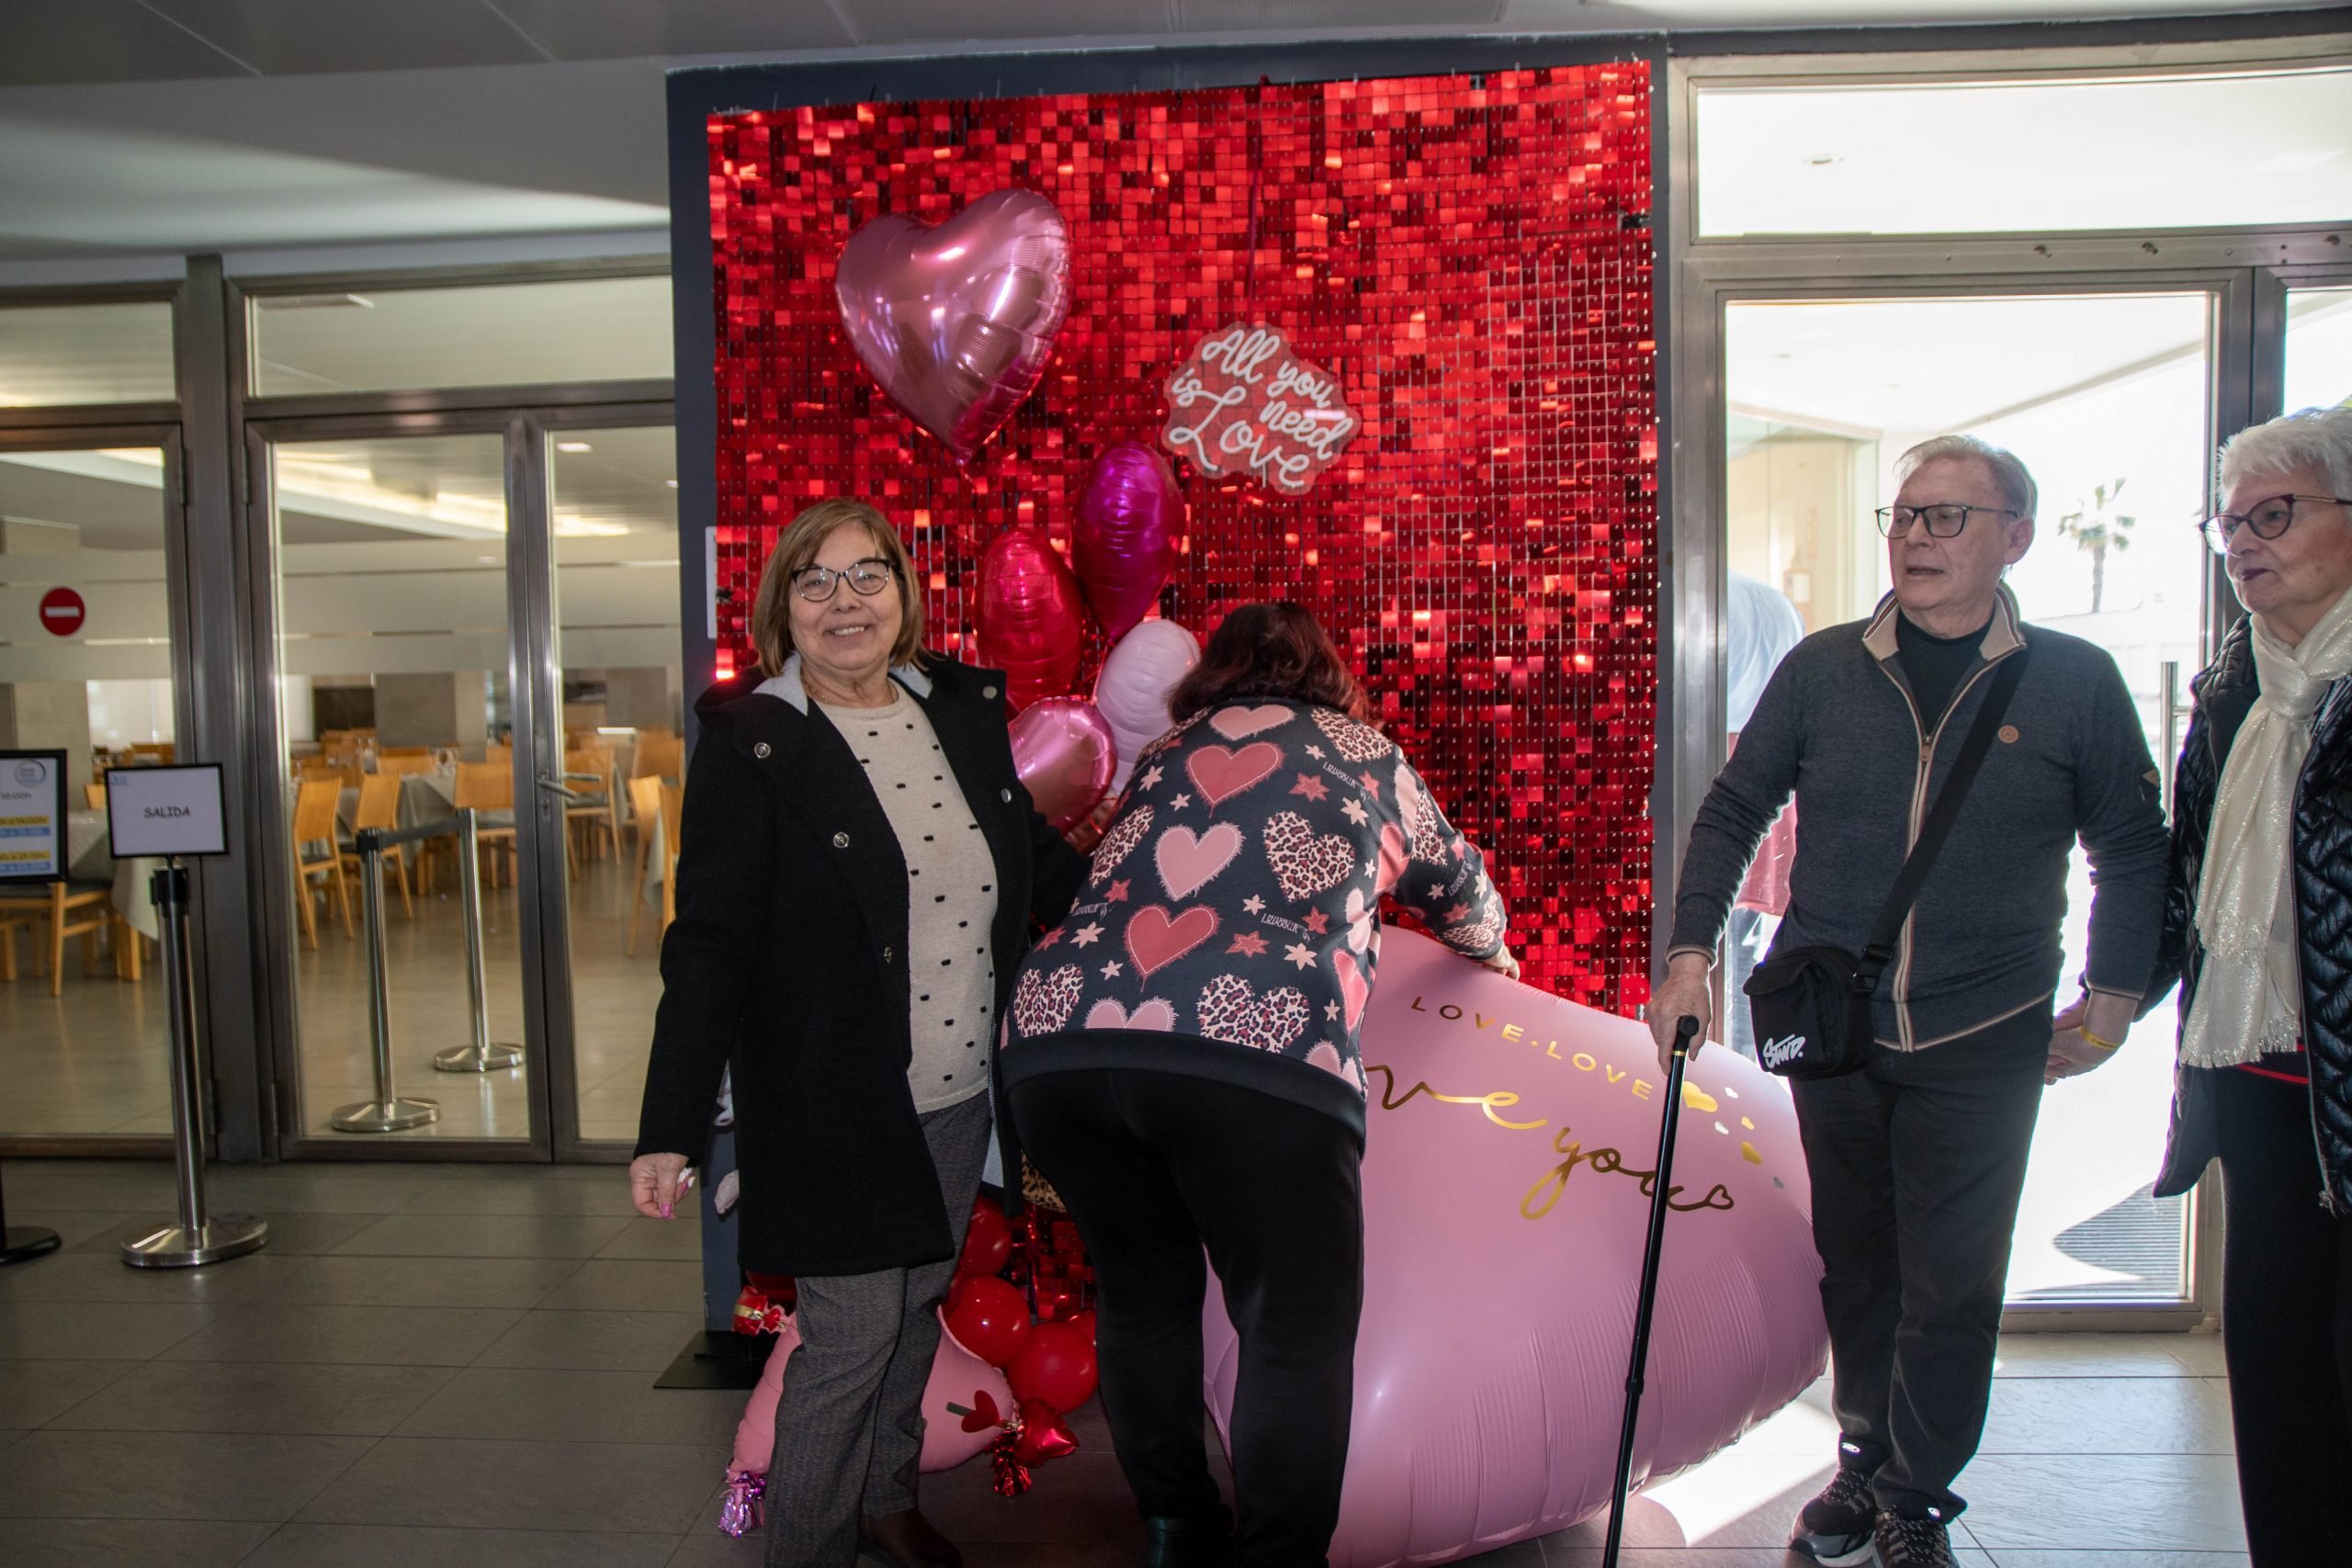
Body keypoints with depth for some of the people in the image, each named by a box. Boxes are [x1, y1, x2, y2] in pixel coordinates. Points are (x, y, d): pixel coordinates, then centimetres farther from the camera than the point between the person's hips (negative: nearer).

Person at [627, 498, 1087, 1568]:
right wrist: (669, 1134, -17)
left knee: (919, 1308, 20)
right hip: (836, 1109, -6)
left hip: (960, 1096, 6)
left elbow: (1039, 867, 13)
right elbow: (709, 949, -15)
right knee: (853, 1332, 2)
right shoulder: (750, 745, -13)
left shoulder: (963, 708, 3)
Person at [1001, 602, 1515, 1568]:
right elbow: (1459, 886, 42)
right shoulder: (1363, 753, 25)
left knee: (1143, 1291, 23)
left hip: (1055, 1037, 5)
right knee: (1299, 1330, 10)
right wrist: (1492, 953, 65)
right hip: (1260, 1050, -4)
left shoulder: (1166, 754, 30)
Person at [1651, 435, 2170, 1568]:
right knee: (1855, 1263, 15)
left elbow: (2134, 849, 7)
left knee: (1951, 1287, 4)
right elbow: (1732, 811, 6)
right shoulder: (1821, 668, -1)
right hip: (1829, 1027, 2)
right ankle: (1866, 1460, 33)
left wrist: (2113, 997, 3)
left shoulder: (2074, 682, -3)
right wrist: (1690, 950, -1)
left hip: (1982, 1043, -1)